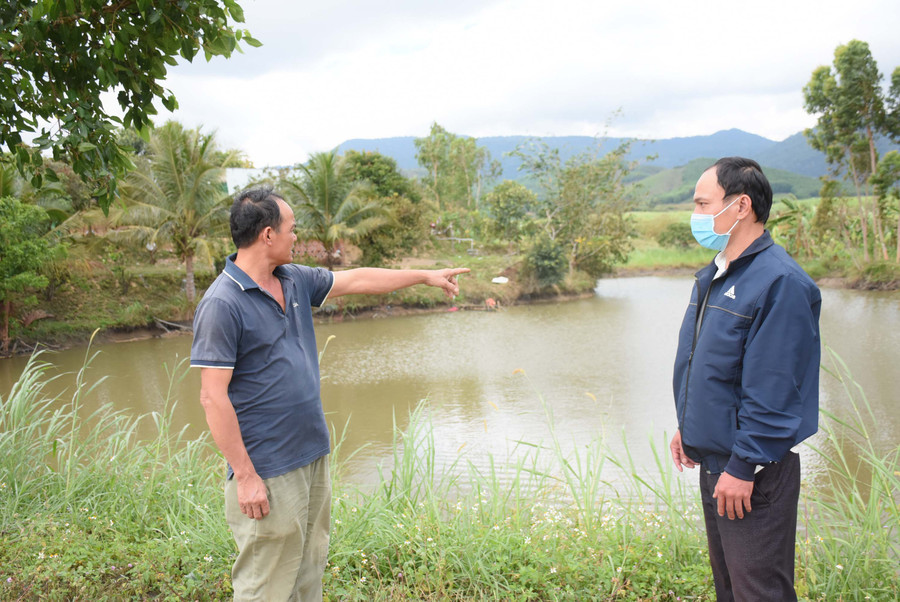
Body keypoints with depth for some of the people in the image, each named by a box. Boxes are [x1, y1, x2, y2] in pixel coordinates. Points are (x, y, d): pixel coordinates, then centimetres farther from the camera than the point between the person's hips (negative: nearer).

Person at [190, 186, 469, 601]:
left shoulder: (296, 281, 7)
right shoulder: (222, 304, -18)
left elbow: (356, 280, 20)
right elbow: (213, 397, -19)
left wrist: (426, 276, 24)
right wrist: (244, 476, -19)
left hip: (313, 457, 8)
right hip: (268, 472, -8)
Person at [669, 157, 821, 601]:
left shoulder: (779, 282, -20)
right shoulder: (714, 276, 10)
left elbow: (772, 392, -22)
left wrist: (743, 467, -21)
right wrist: (687, 426, 19)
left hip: (753, 471, -9)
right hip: (713, 462, 9)